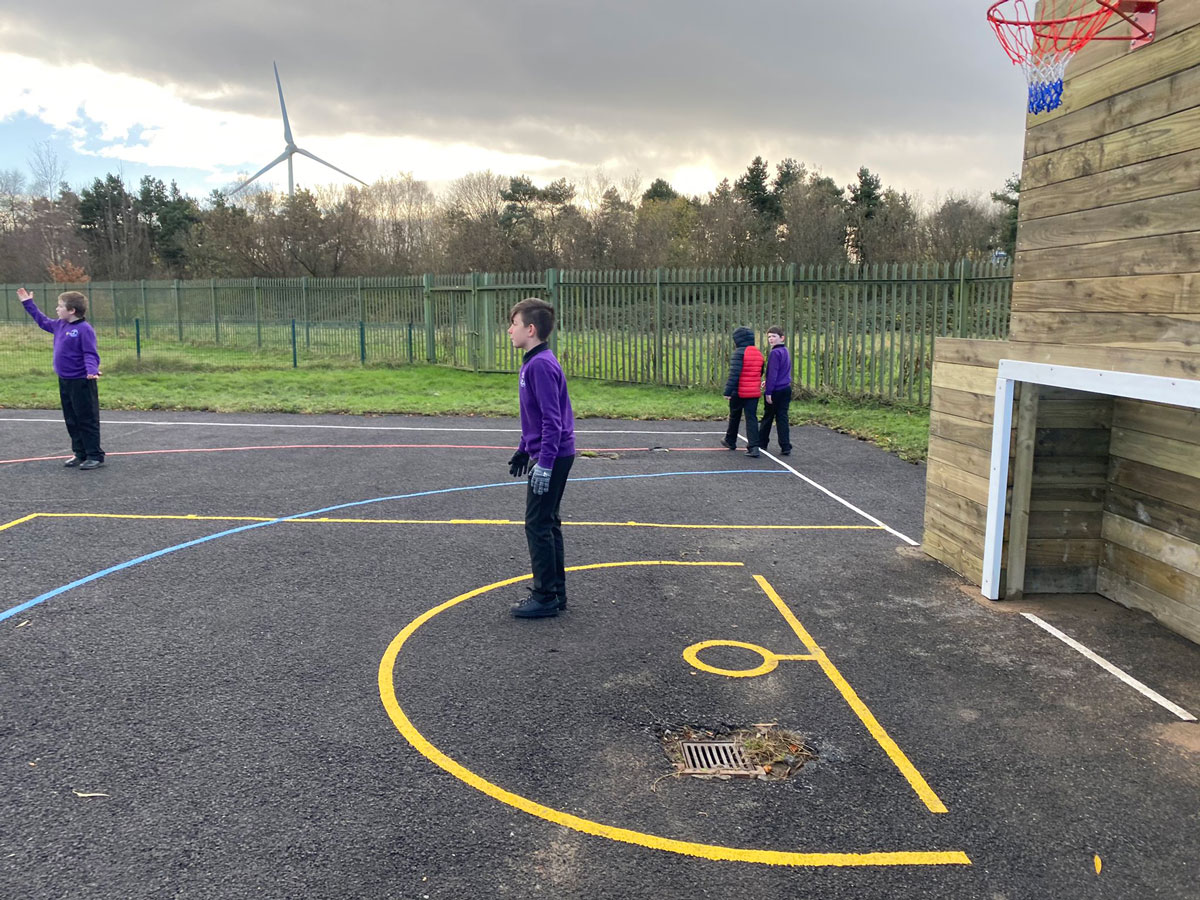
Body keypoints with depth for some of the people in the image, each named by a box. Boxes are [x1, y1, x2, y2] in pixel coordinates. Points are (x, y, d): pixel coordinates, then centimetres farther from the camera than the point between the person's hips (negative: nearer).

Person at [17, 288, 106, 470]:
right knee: (72, 421, 14)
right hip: (64, 381, 9)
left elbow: (90, 354, -21)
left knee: (87, 421, -3)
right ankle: (80, 454, 23)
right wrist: (28, 303, 34)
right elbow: (42, 320, 31)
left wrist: (92, 371, -37)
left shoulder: (84, 329, -17)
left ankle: (95, 456, 4)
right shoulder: (59, 325, 10)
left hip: (81, 382, -9)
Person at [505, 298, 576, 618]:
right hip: (548, 455, 10)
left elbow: (552, 419, -23)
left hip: (552, 458, -10)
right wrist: (524, 450, 26)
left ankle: (545, 598, 6)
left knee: (538, 525, -3)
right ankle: (555, 591, 24)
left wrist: (545, 463, -25)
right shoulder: (534, 363, 12)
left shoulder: (541, 365, -19)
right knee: (547, 524, 15)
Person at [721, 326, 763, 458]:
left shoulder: (739, 353, -13)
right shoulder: (758, 354, 10)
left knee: (734, 417, 14)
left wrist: (728, 391, -19)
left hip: (739, 392, -5)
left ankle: (730, 441, 31)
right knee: (752, 418, 2)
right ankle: (753, 446, -10)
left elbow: (734, 373, -20)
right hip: (754, 392, 5)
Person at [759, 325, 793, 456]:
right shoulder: (785, 352, 13)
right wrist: (767, 381, 18)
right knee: (782, 418, 6)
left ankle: (761, 443, 21)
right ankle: (786, 448, 1)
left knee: (767, 417, 8)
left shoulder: (775, 353, -15)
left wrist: (768, 391, -17)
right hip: (786, 389, 7)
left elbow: (772, 374, -18)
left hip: (776, 391, -7)